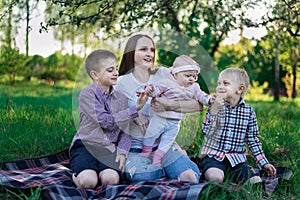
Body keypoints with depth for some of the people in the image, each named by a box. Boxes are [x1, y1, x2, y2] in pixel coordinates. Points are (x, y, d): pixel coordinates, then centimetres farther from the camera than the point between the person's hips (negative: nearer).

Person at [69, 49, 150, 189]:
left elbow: (125, 130, 10)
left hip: (109, 148, 3)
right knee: (88, 181, -28)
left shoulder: (121, 98, 12)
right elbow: (106, 121, -16)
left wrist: (122, 151, -8)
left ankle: (99, 172, 6)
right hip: (85, 145, -3)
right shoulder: (87, 94, -6)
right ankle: (77, 175, 6)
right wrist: (135, 109, -17)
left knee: (111, 179, -27)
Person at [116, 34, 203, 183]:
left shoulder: (164, 75, 2)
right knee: (137, 174, -34)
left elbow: (198, 105, -6)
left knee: (190, 177, -24)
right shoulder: (122, 83, 0)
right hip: (135, 146, -1)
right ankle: (170, 168, -2)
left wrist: (170, 105, -23)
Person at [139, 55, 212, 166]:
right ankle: (145, 153, 30)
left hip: (175, 123, 4)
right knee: (151, 134, 8)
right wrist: (150, 89, -42)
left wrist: (209, 100, -12)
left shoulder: (194, 87, 4)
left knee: (167, 141, 9)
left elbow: (201, 96, 6)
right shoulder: (167, 83, -14)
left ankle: (157, 158, 22)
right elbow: (157, 88, -20)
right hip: (160, 118, -4)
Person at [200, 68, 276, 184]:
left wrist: (264, 163, 6)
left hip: (236, 158, 3)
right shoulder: (215, 107, 0)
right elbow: (206, 132, -13)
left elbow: (253, 140, 10)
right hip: (213, 156, -3)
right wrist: (214, 111, -22)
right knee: (215, 178, -32)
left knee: (255, 182, -16)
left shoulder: (249, 111, 4)